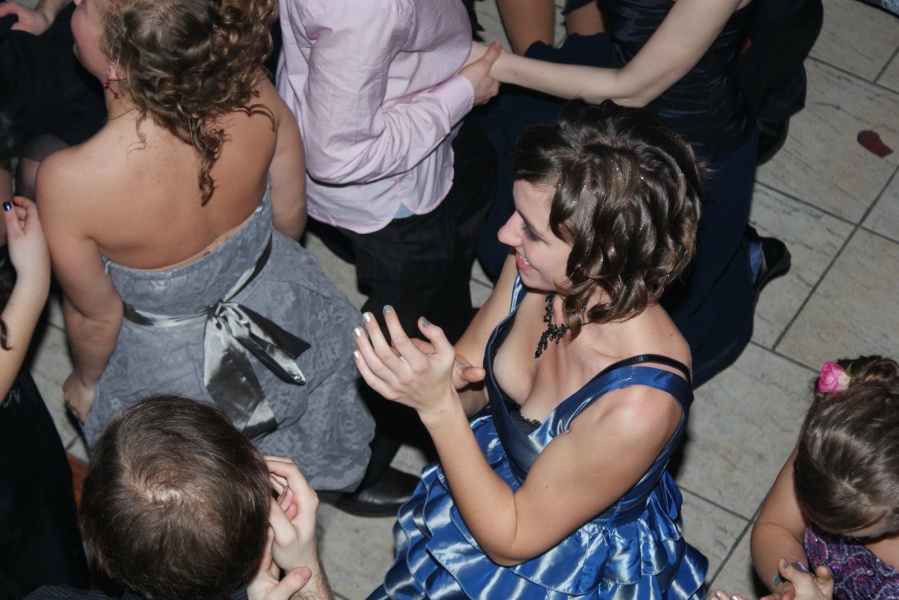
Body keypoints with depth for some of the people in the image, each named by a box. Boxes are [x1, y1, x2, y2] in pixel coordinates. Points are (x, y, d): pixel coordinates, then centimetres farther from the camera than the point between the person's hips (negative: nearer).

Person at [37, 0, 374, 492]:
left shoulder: (69, 183, -40)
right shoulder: (247, 90, -30)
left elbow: (96, 318, -20)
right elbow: (290, 211, -9)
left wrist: (86, 382, 4)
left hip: (170, 365, -3)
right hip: (283, 316, 4)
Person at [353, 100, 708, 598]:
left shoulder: (638, 404, -39)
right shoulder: (540, 270, -21)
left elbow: (510, 540, -24)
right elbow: (472, 380, -2)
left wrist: (437, 406, -32)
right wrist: (439, 377, -25)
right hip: (499, 476, 5)